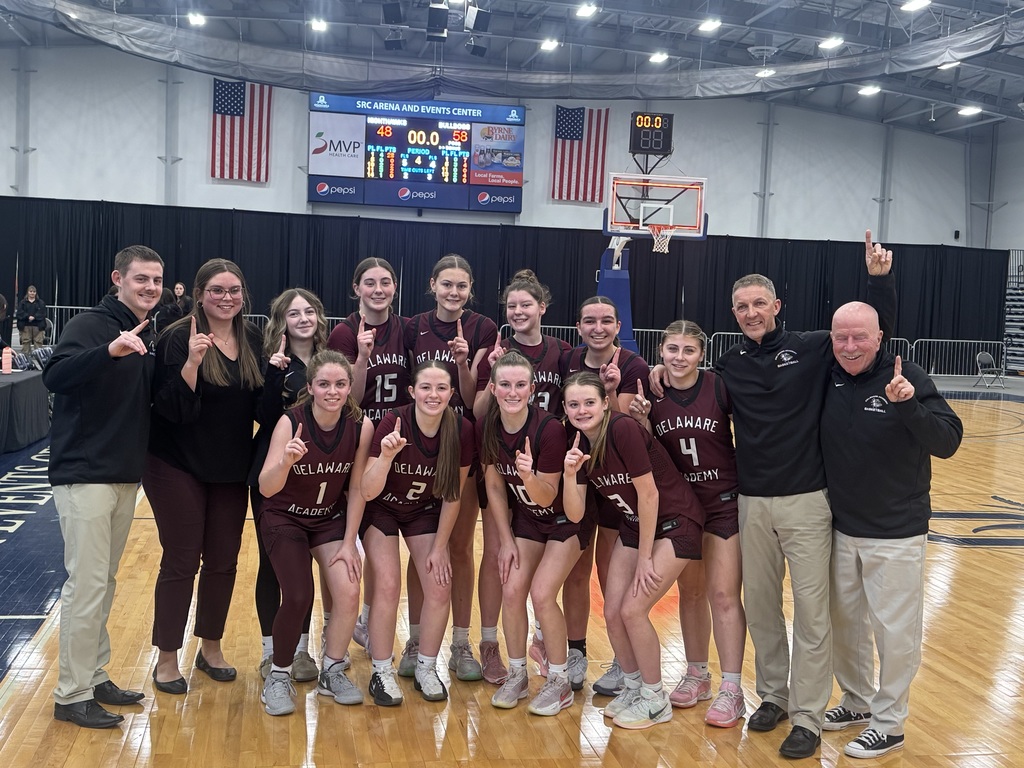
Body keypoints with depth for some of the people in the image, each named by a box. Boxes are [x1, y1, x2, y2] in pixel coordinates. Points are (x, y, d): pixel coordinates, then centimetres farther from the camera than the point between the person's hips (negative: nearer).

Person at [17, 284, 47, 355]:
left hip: (38, 325, 0)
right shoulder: (22, 302, 10)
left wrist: (34, 317, -17)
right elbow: (20, 313, -2)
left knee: (38, 342, -3)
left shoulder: (40, 303, 9)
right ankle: (25, 355, 4)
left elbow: (42, 313, -3)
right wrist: (28, 317, -17)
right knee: (25, 341, 0)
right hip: (25, 326, 0)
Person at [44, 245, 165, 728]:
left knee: (105, 583, 14)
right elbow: (54, 377, -26)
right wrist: (110, 350, -39)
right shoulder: (90, 325, -11)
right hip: (84, 474, -7)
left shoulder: (149, 338, 11)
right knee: (87, 585, -5)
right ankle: (72, 695, 6)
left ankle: (94, 677, 25)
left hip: (126, 476, 7)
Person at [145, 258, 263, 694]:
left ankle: (210, 648, 29)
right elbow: (173, 408, -20)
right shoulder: (179, 338, -13)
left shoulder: (252, 339, 3)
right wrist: (191, 362, -33)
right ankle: (166, 658, 18)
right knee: (181, 561, 2)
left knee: (223, 561, 11)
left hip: (231, 469, 5)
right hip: (178, 467, -5)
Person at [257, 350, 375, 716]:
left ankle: (332, 672, 10)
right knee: (298, 597, -19)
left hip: (332, 518, 3)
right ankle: (278, 677, 6)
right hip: (285, 518, -2)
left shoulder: (361, 426, -17)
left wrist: (349, 543, -8)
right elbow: (266, 489, -30)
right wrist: (285, 462, -50)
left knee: (348, 592, -15)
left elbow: (357, 489, -8)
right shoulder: (290, 422, -24)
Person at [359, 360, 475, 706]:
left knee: (440, 588, -8)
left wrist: (439, 547, -5)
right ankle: (382, 673, 2)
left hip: (425, 511, 3)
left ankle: (426, 669, 14)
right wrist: (386, 456, -46)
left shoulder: (462, 430, -21)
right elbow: (367, 492, -29)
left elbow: (452, 496, -8)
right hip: (382, 509, -2)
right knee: (388, 585, -17)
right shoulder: (393, 422, -29)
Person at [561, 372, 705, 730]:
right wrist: (570, 474, -25)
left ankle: (655, 700, 9)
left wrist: (645, 557, -13)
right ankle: (633, 686, 26)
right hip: (634, 525, 7)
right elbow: (575, 514, -7)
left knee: (633, 609, -11)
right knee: (612, 612, 1)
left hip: (674, 522, -7)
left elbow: (648, 493, -21)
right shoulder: (578, 443, -5)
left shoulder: (624, 429, -26)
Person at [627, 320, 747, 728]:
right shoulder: (651, 394, -3)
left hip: (725, 501, -4)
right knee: (690, 591, 14)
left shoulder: (720, 387, -13)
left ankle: (731, 689, 3)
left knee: (723, 593, -5)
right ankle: (697, 674, 29)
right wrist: (641, 421, -16)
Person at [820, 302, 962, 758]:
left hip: (896, 534, -5)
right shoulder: (828, 378, -2)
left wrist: (908, 406, -35)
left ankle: (888, 724, 22)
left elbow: (947, 442, -20)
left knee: (894, 630, 5)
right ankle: (857, 700, 37)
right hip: (841, 529, 5)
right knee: (844, 621, 17)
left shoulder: (907, 378, -14)